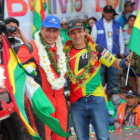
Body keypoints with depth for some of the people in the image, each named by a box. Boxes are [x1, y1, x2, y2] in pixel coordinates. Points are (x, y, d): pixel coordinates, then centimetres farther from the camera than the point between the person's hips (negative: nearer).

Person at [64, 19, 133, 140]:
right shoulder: (65, 52, 5)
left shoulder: (96, 49, 2)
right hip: (77, 103, 2)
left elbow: (114, 62, 3)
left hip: (96, 99, -2)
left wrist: (124, 62, -18)